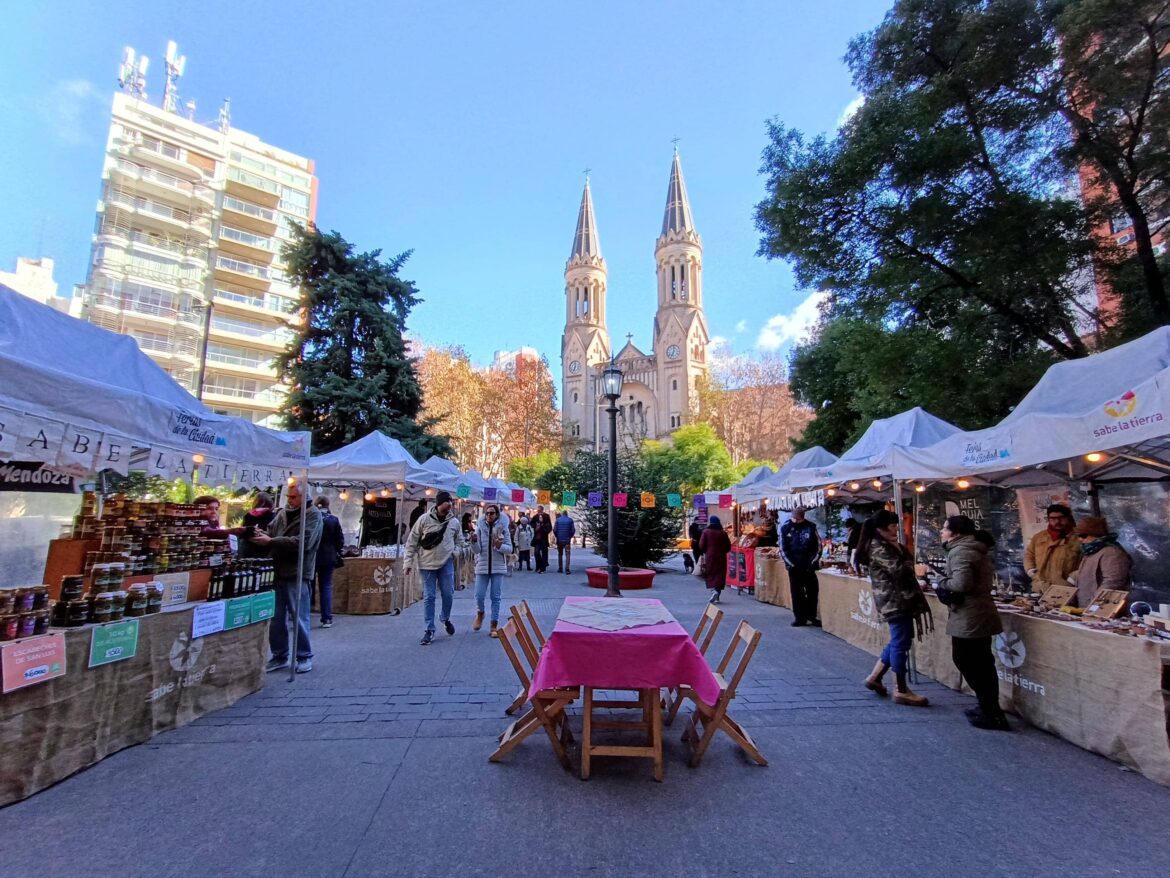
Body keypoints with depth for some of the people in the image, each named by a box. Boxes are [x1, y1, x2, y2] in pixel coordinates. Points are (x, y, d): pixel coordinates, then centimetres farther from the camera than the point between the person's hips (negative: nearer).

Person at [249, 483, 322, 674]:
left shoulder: (313, 515, -7)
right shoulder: (282, 513, 13)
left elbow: (303, 543, -19)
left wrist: (270, 541, -18)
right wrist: (262, 536, -12)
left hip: (297, 575, -6)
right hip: (276, 573, 6)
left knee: (298, 618, 3)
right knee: (276, 618, 12)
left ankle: (305, 656, 17)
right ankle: (279, 656, 26)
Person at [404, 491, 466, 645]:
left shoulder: (454, 522, 0)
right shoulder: (424, 519, -9)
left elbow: (460, 542, 11)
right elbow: (412, 541, -4)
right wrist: (408, 562, -6)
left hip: (446, 563, 2)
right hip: (427, 564, -2)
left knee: (448, 594, 3)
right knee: (429, 597, 2)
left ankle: (445, 618, 32)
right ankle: (430, 630, 12)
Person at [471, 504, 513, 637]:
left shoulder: (503, 528, -1)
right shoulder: (480, 528, -1)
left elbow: (510, 549, -2)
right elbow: (476, 550, -6)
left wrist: (499, 545, -20)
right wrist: (474, 541, -26)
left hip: (498, 567, 0)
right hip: (482, 567, 0)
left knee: (496, 597, 3)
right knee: (479, 595, 0)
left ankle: (494, 625, 14)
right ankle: (480, 614, 32)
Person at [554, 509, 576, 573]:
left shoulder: (558, 520, 0)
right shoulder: (570, 520, -1)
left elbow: (554, 530, -4)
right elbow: (573, 530, -4)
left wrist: (557, 536, 11)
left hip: (559, 540, 1)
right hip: (567, 540, -1)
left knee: (560, 554, 13)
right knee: (567, 554, -2)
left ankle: (560, 569, 15)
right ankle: (567, 569, -13)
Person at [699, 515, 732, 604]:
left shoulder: (706, 532, -5)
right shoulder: (723, 533, 1)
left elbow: (701, 546, -6)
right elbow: (728, 547, 4)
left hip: (710, 557, -2)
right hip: (721, 557, 2)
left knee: (710, 575, 6)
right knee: (720, 576, 7)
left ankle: (714, 590, -17)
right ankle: (717, 597, 9)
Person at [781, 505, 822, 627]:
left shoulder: (811, 527, -3)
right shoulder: (786, 528, -4)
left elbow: (818, 546, 1)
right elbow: (783, 548, -1)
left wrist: (813, 562, -6)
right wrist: (791, 564, -6)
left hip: (809, 566, 0)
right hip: (794, 566, 0)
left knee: (813, 591, 5)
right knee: (797, 592, 4)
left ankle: (812, 616, 20)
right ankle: (800, 618, 13)